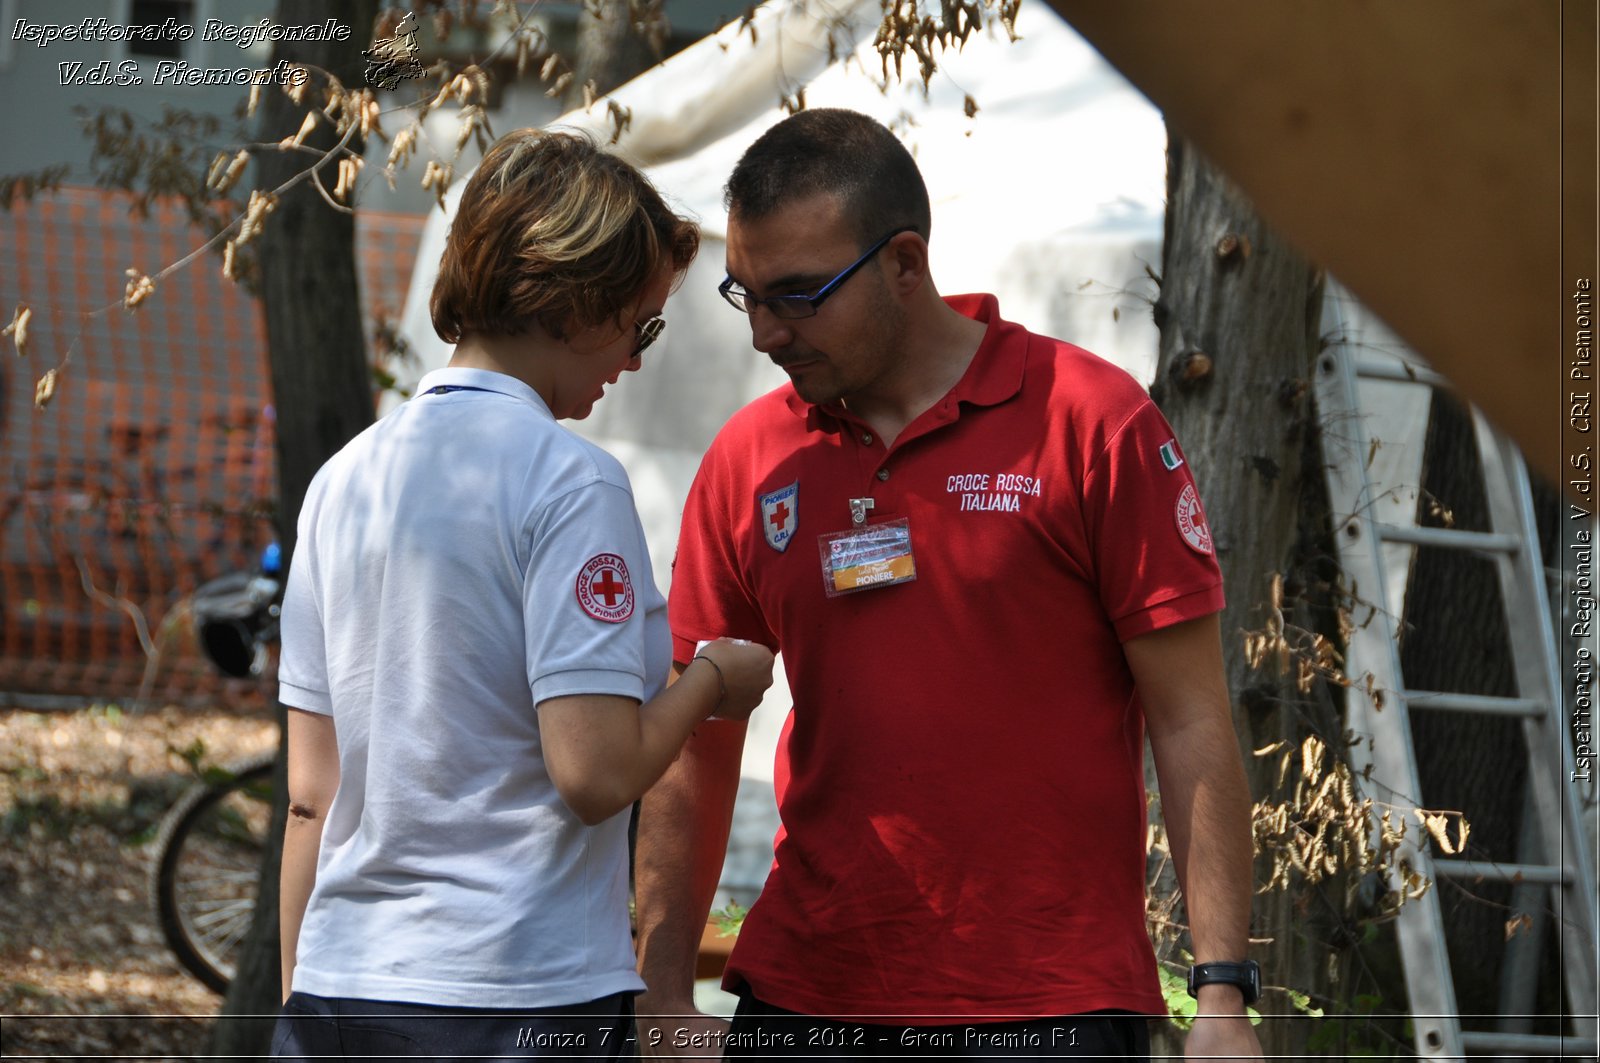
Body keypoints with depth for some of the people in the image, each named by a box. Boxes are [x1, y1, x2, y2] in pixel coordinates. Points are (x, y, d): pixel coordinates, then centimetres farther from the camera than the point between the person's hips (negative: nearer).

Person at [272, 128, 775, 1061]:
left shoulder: (343, 479, 9)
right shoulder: (570, 480, -11)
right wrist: (710, 681, 0)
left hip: (340, 988, 7)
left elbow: (311, 794, 11)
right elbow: (595, 772, -18)